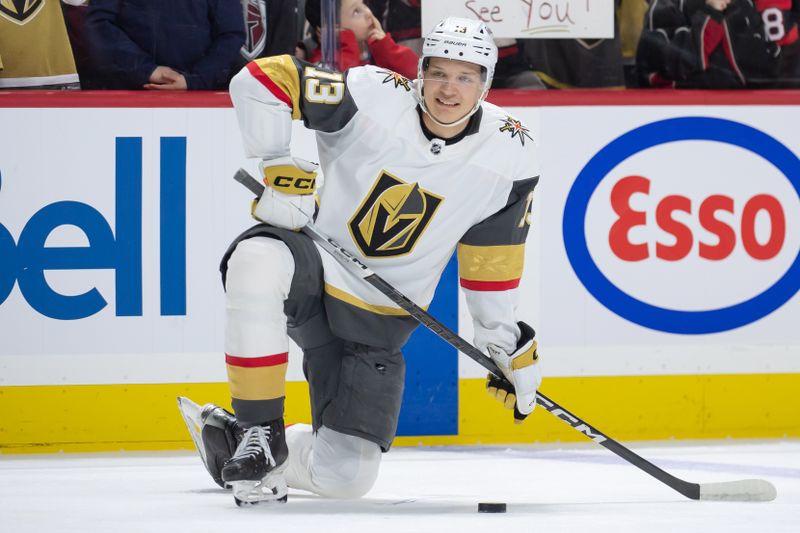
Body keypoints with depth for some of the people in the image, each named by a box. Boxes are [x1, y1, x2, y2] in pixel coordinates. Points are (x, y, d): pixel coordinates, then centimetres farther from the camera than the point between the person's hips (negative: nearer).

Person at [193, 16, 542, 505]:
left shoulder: (511, 156, -8)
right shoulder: (372, 95, -18)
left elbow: (492, 259, 4)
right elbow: (260, 81, -16)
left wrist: (508, 344, 6)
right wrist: (279, 168, -23)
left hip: (378, 322, 3)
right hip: (311, 273, -3)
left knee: (346, 477, -3)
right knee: (259, 261, -40)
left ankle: (233, 444, 28)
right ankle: (260, 429, -23)